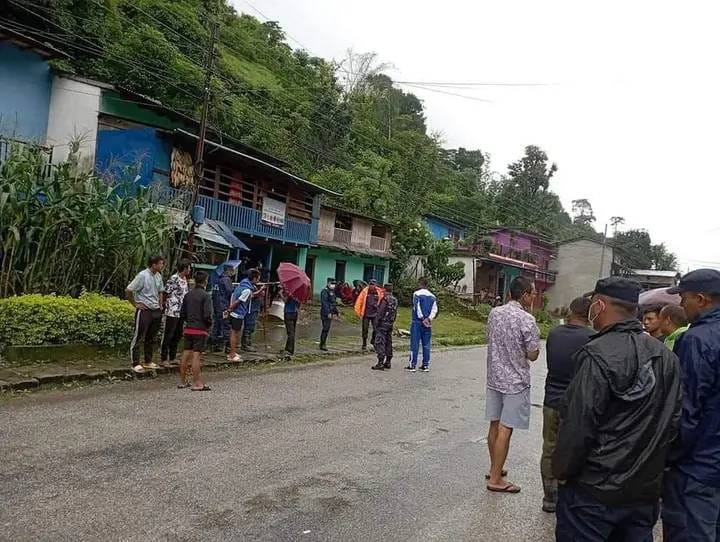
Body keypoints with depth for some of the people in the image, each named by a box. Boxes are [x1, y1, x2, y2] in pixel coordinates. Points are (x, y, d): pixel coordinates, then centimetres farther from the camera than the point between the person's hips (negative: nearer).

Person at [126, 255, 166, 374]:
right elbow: (128, 291, -15)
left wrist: (160, 305, 14)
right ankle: (136, 364, 6)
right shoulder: (142, 275, -15)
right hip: (144, 310, -7)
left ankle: (148, 361, 26)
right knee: (138, 338, 0)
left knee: (151, 338, 16)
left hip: (156, 311, 8)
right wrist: (135, 304, -10)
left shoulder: (158, 276, 7)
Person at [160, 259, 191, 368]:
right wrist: (166, 305, -6)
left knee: (177, 335, 14)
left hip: (181, 313, 9)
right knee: (168, 336, 0)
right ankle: (163, 359, 7)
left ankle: (172, 358, 25)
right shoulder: (174, 278, -14)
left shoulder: (184, 279, 12)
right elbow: (166, 293, -12)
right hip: (172, 312, -9)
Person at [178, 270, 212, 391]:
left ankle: (182, 382, 20)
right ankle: (197, 384, -1)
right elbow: (207, 315, -18)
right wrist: (210, 324, -1)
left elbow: (182, 314, 11)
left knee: (186, 355, 11)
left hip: (188, 329, 6)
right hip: (200, 330, -6)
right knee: (197, 356, -5)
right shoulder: (206, 296, -12)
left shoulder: (188, 295, 8)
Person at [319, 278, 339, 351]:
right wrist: (328, 313, -24)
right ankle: (322, 344, -4)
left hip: (330, 313, 9)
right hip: (326, 313, -9)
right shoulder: (325, 291, -12)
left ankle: (323, 344, 18)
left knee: (327, 329, 12)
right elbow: (325, 303, -20)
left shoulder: (332, 291, 17)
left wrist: (336, 312, 18)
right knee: (325, 328, -9)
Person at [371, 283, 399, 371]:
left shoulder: (385, 299, -14)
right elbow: (395, 313, 14)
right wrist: (392, 322, 18)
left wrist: (376, 322, -11)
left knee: (380, 343, -8)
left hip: (382, 324, -9)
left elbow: (380, 312, -18)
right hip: (390, 324, 9)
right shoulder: (395, 300, 11)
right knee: (388, 342, 14)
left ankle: (380, 363, -12)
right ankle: (388, 362, 19)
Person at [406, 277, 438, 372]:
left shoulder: (417, 294, -6)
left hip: (417, 322, -4)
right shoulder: (432, 296, 10)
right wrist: (429, 319, -7)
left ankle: (413, 365, 0)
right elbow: (435, 309, 1)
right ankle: (426, 365, 11)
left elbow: (417, 308, -13)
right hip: (428, 323, 4)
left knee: (414, 344, -1)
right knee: (426, 344, 8)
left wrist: (423, 319, -9)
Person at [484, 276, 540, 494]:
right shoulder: (527, 320, -18)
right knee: (505, 430, 1)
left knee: (495, 425, 16)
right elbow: (533, 355, -12)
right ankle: (495, 479, 9)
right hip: (515, 381, -7)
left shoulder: (494, 313, 2)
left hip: (494, 377, 7)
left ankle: (495, 468, 31)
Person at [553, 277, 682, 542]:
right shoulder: (666, 356, 1)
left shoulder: (598, 355, -20)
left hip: (596, 492, -6)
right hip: (646, 490, 7)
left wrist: (562, 470, -7)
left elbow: (578, 425, -20)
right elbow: (673, 422, 6)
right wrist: (653, 465, 16)